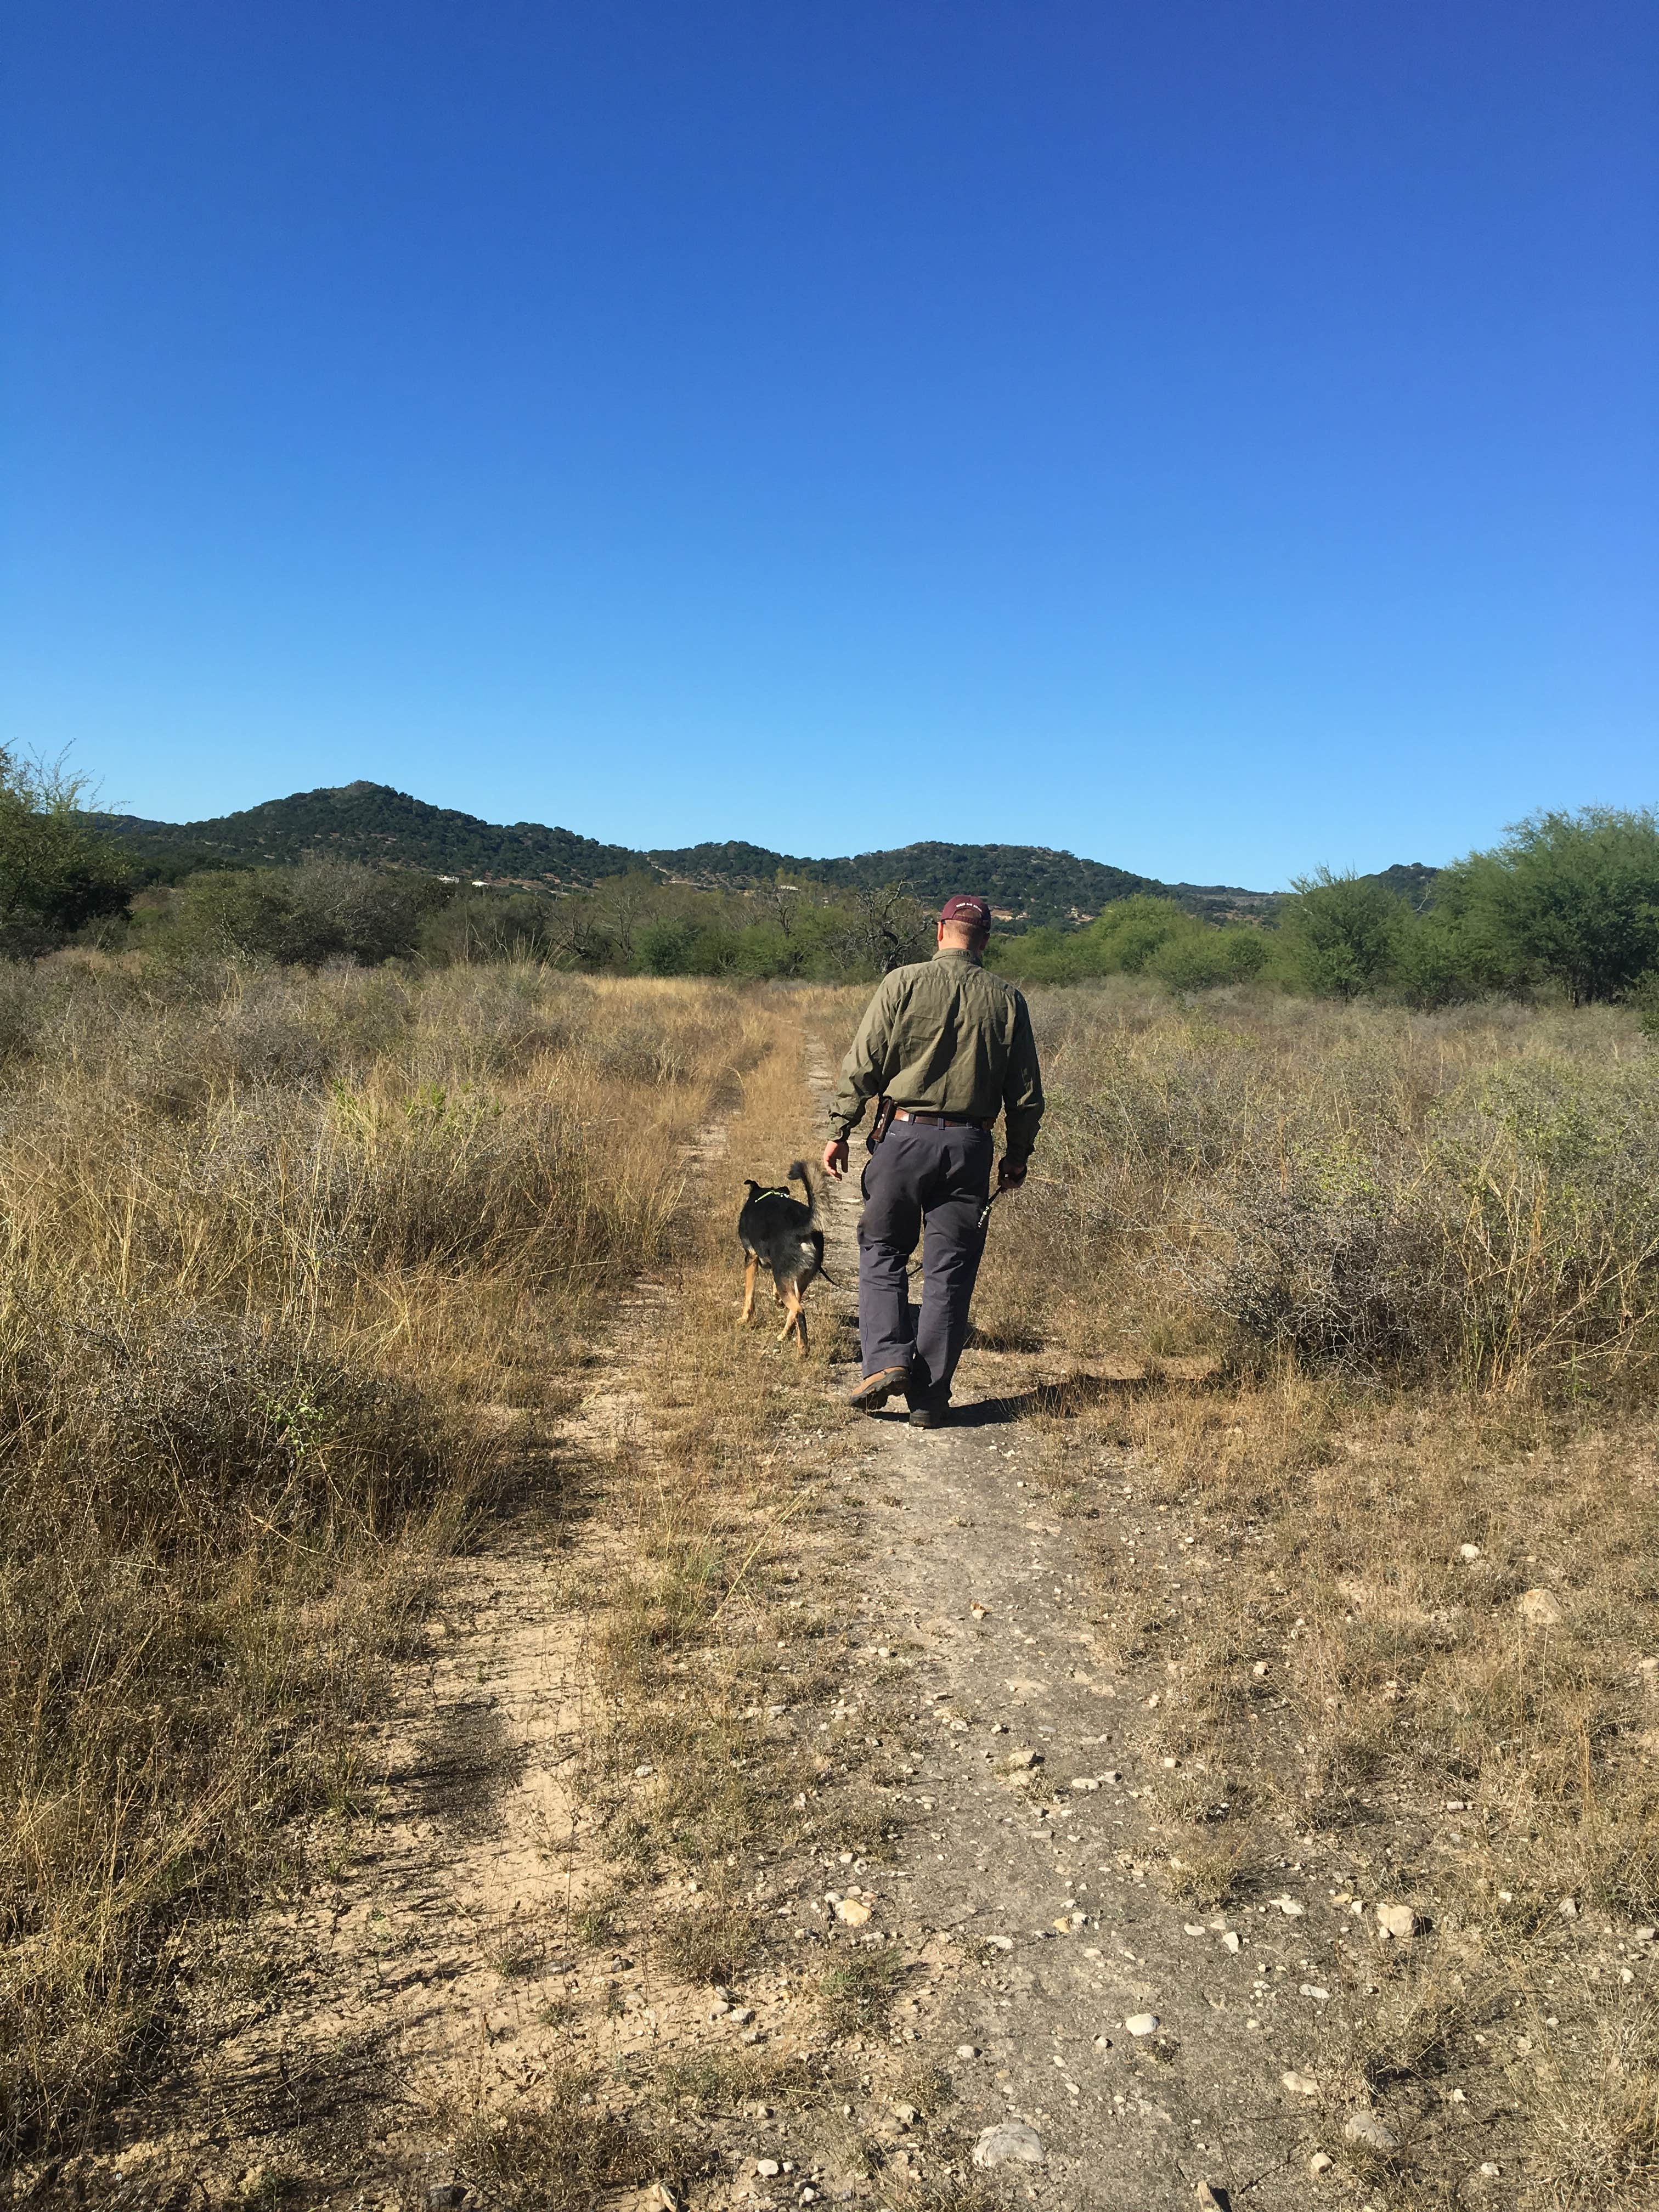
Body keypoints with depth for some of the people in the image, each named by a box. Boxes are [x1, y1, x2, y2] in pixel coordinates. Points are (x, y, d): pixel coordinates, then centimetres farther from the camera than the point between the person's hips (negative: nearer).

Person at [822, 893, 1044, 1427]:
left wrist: (839, 1131, 3)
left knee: (882, 1252, 14)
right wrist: (1017, 1157, 19)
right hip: (970, 1144, 2)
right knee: (949, 1273, 6)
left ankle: (887, 1360, -1)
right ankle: (930, 1398, 10)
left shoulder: (904, 983, -3)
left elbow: (863, 1065, -5)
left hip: (906, 1135, -2)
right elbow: (1026, 1093, 8)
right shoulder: (1006, 999, 5)